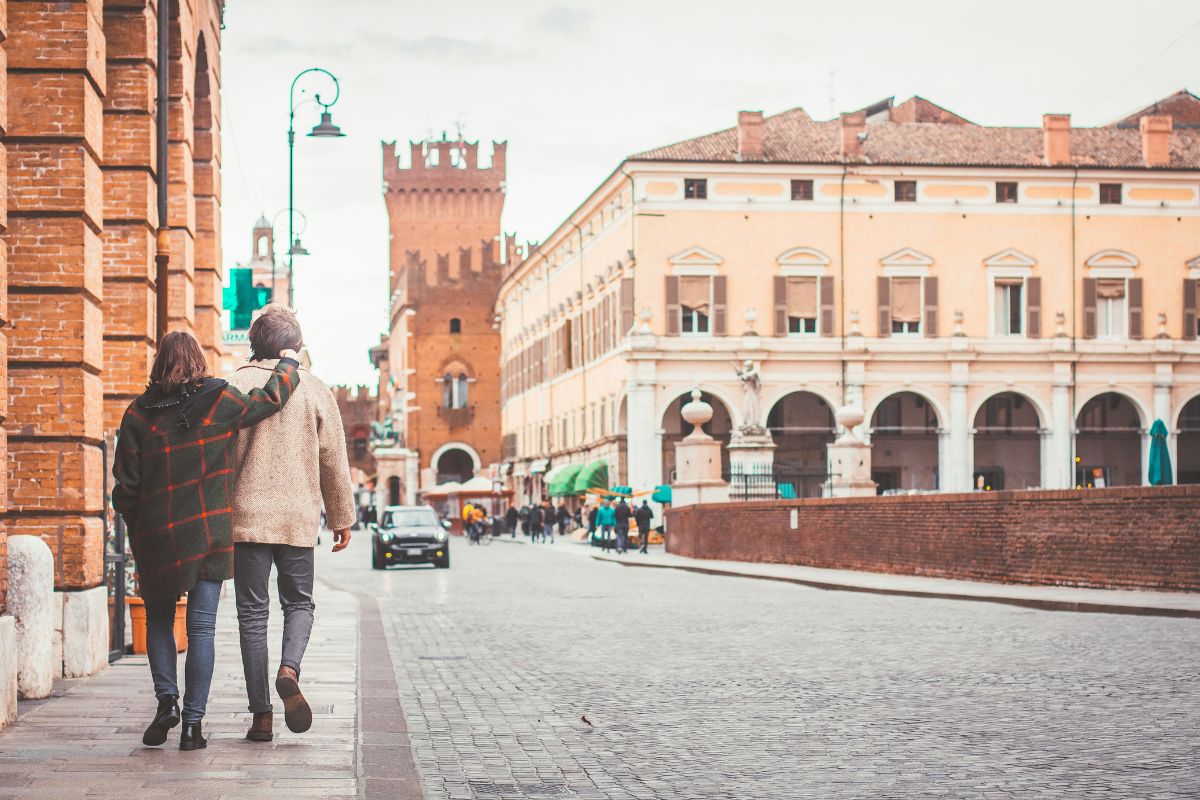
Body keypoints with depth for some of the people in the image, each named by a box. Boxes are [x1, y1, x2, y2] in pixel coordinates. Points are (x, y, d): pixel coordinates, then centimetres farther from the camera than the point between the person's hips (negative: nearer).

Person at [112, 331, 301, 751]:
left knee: (158, 621, 17)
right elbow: (271, 399, 4)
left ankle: (166, 698, -1)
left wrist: (136, 531, 13)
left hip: (156, 536, 1)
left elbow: (125, 483, 0)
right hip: (211, 533, -1)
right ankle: (193, 723, 0)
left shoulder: (139, 413, -1)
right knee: (201, 627, 2)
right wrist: (288, 363, 22)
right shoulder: (219, 401, -4)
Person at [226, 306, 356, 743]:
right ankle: (289, 670, -13)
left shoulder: (235, 387, -2)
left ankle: (261, 714, 2)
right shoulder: (314, 389, 2)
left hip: (247, 518, -1)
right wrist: (341, 517, 15)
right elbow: (334, 460, 5)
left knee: (253, 612, 5)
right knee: (299, 603, 16)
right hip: (299, 519, 1)